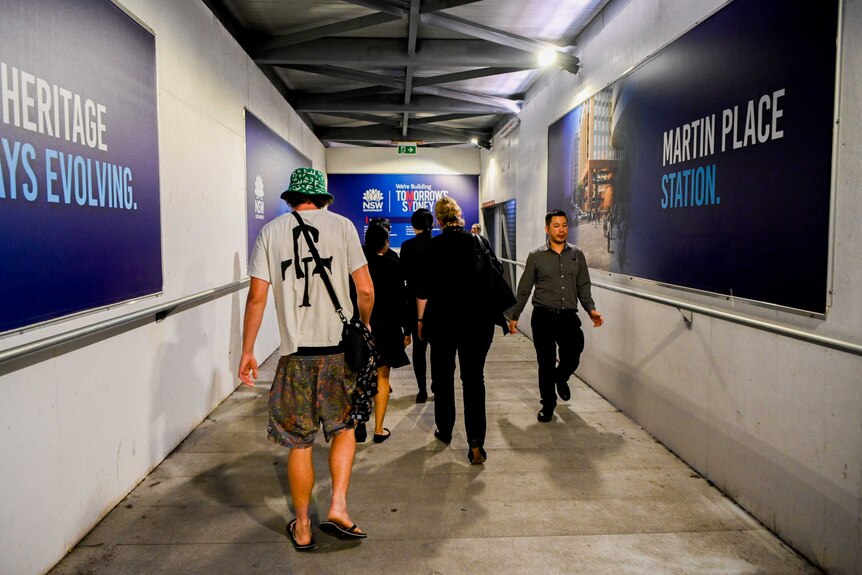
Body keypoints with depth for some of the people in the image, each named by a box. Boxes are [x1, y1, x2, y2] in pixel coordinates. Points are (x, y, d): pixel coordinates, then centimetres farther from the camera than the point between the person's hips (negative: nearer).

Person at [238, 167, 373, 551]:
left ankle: (302, 528, 24)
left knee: (300, 443, 11)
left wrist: (247, 351, 7)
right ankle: (338, 507, 9)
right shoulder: (341, 225, 1)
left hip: (295, 351, 1)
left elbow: (257, 296, -1)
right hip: (339, 346, 0)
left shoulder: (271, 231, 4)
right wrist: (364, 325, 15)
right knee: (345, 427, 19)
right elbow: (365, 289, -4)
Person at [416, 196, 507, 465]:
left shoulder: (433, 246, -6)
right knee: (474, 378, 3)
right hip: (478, 320, 1)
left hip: (443, 319, -1)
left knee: (442, 375, 17)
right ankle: (476, 444, -5)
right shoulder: (479, 241, 0)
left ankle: (445, 431, 29)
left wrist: (420, 319, 7)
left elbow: (423, 288, -5)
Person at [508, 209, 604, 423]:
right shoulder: (536, 256, 1)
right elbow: (524, 289, 5)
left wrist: (591, 309, -4)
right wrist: (514, 316, 5)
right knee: (546, 363, 3)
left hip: (569, 317, 2)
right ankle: (548, 404, 23)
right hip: (543, 317, -2)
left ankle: (560, 378, 34)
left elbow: (583, 286, 10)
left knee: (572, 358, -3)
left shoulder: (577, 255, 7)